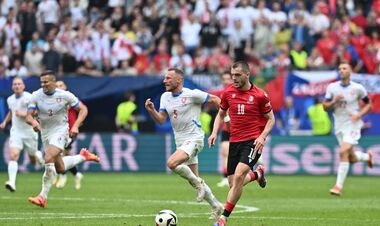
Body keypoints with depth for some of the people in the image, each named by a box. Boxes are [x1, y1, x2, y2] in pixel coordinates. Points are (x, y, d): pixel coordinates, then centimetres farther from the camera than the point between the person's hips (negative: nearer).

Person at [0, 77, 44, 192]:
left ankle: (40, 155, 50)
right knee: (13, 155, -19)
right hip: (16, 132, 3)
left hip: (29, 132, -3)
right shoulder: (10, 99, 6)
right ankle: (12, 182, -27)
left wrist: (23, 115, -25)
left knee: (34, 160, 12)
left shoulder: (29, 98, -13)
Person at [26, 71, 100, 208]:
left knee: (49, 159, -27)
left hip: (60, 131, -5)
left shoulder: (65, 95, -11)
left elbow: (83, 109, -3)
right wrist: (33, 122, -33)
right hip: (45, 133, 5)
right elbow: (28, 116, -8)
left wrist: (76, 126, -17)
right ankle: (83, 156, 40)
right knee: (60, 168, 12)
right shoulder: (36, 96, -6)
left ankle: (43, 196, -22)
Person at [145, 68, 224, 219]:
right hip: (180, 142, 8)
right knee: (194, 179, 11)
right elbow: (161, 120, 5)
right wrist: (151, 110, -13)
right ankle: (216, 206, 24)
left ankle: (198, 183, -8)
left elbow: (214, 99, -6)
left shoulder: (192, 95, -14)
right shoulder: (165, 97, 7)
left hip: (194, 138, -8)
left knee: (172, 163, -29)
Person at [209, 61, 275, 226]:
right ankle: (257, 174, 38)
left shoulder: (259, 95, -7)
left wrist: (262, 136, -14)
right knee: (233, 183, 3)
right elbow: (221, 114, 18)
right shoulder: (228, 93, 4)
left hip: (253, 141, -5)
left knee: (239, 176, -23)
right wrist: (214, 132, 2)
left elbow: (270, 119, 2)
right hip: (235, 141, 5)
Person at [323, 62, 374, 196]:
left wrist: (359, 115, -12)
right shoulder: (332, 87, 2)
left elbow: (368, 104, 4)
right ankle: (367, 156, 45)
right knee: (351, 158, 10)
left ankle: (339, 186, -19)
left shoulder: (357, 88, -6)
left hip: (353, 124, -4)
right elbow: (325, 107, 4)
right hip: (339, 126, 4)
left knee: (343, 152, -22)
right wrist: (334, 101, -16)